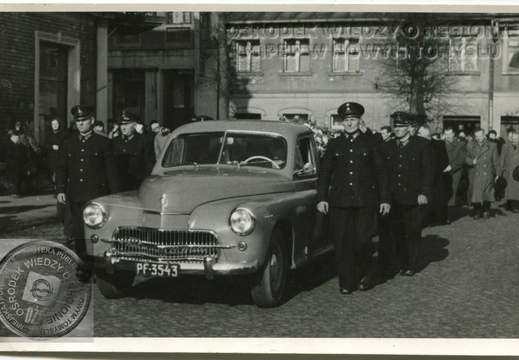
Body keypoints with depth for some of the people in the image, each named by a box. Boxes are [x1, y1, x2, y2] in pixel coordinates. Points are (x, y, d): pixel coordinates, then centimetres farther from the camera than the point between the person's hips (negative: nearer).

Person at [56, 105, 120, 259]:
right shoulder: (68, 143, 12)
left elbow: (111, 171, 2)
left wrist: (115, 195, -3)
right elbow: (62, 169, 13)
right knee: (79, 234, 6)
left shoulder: (103, 143, 3)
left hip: (97, 197, -3)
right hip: (75, 197, 3)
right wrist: (60, 190, 0)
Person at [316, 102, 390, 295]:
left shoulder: (370, 142, 8)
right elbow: (325, 172, 10)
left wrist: (385, 199, 4)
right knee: (342, 243, -1)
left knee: (362, 241, -4)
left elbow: (381, 172, 8)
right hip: (340, 201, 1)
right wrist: (321, 198, 1)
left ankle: (364, 275, 20)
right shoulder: (334, 144, 11)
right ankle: (346, 282, 8)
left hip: (365, 201, -1)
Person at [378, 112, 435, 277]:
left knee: (412, 233, 6)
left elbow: (428, 172, -2)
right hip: (392, 199, 3)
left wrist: (424, 193, -11)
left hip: (413, 199, -2)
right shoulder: (387, 147, 11)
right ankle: (390, 265, 5)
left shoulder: (423, 145, 0)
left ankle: (410, 266, 17)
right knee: (390, 232, -3)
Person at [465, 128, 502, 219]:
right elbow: (466, 158, 11)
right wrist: (472, 161, -9)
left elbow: (496, 161, 6)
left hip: (487, 175, -1)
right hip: (474, 176, 1)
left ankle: (486, 211, 18)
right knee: (475, 194, -1)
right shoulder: (470, 146, 8)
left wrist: (498, 174, 4)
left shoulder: (492, 146, 5)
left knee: (487, 194, -1)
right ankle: (477, 212, 15)